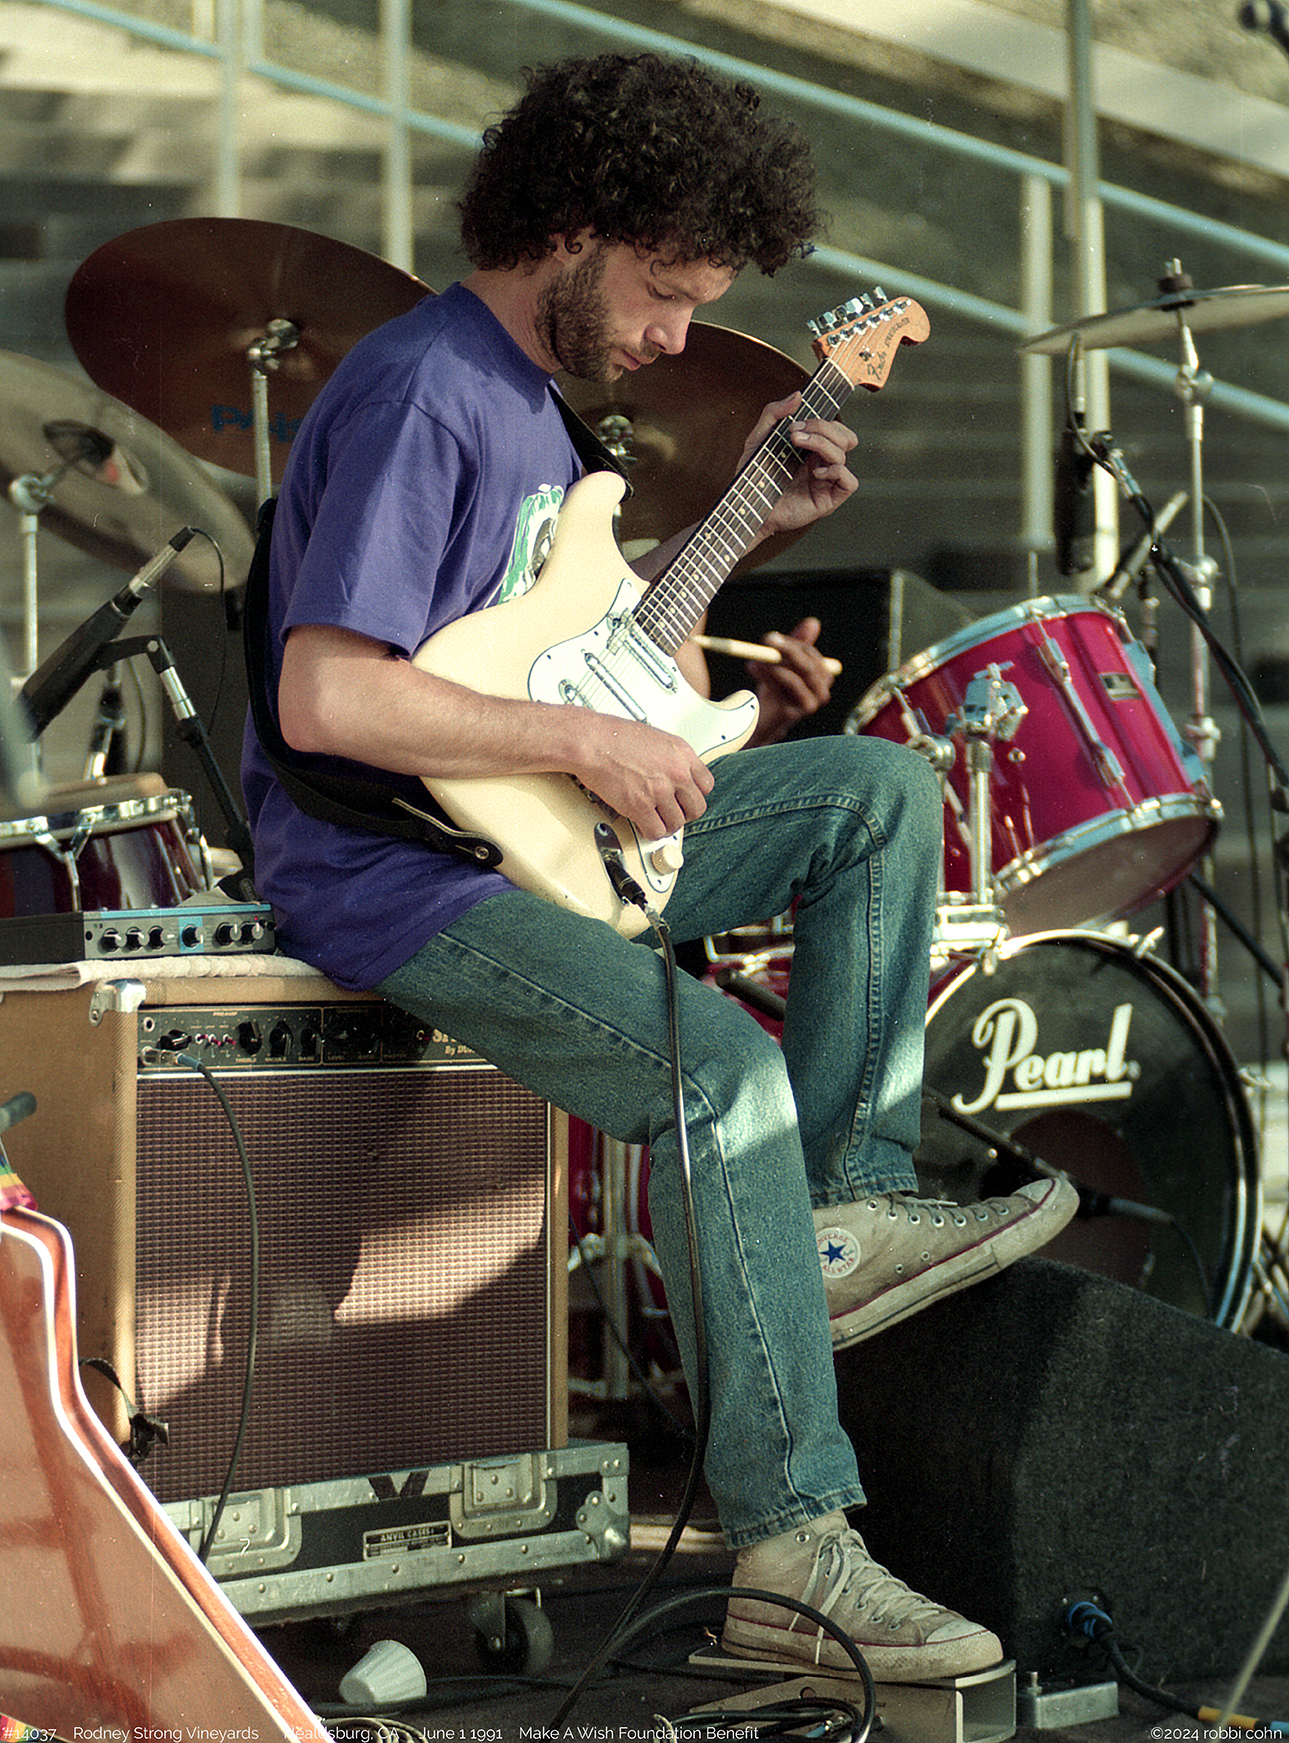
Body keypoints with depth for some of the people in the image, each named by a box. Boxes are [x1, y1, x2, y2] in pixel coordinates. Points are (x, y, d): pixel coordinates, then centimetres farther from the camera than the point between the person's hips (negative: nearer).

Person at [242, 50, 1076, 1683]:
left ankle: (845, 1205, -1)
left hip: (541, 829, 10)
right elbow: (325, 698, -27)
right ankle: (790, 1557, -21)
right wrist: (589, 739, -22)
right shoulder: (418, 397, -18)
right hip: (388, 872, -10)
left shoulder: (529, 385, 15)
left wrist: (738, 522, 15)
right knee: (725, 1069, -29)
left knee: (882, 789, 4)